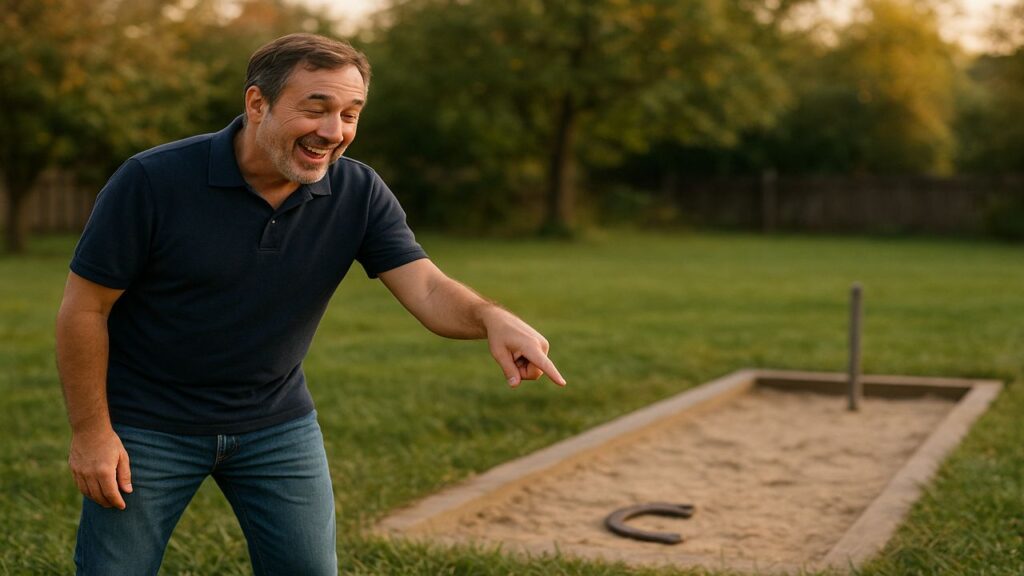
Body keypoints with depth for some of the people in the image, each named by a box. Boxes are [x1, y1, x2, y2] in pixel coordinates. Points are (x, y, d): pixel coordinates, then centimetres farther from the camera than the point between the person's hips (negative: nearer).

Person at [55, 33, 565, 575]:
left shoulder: (359, 194, -10)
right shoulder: (151, 181, -20)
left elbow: (428, 289, -19)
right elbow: (84, 309, -12)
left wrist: (491, 318, -41)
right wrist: (91, 431, -11)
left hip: (278, 423, 3)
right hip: (148, 425, -3)